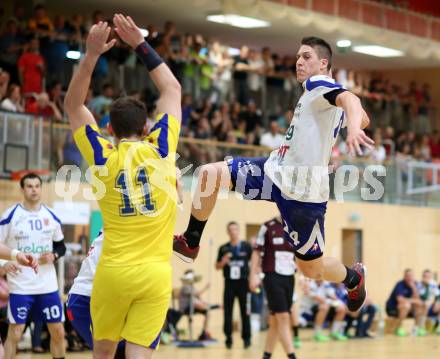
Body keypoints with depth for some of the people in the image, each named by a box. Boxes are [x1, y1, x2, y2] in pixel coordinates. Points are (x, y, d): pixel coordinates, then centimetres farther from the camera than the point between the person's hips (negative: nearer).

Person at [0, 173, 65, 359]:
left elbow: (61, 246, 15)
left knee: (58, 332, 6)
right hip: (20, 285, -3)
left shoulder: (51, 216, 5)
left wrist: (53, 255, -7)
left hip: (48, 285, 3)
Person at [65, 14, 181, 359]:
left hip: (113, 271, 0)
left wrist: (91, 55, 2)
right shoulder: (160, 150, 0)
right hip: (156, 272, 0)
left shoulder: (103, 158, 0)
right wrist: (141, 44, 14)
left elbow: (73, 105, 11)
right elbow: (172, 89, 13)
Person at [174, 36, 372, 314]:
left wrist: (353, 127, -55)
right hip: (277, 171, 9)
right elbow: (364, 119, 28)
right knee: (211, 173, -10)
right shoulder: (324, 93, 15)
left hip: (302, 191, -9)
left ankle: (354, 278, 37)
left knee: (312, 268, 5)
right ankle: (191, 242, 2)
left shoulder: (318, 84, -11)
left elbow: (350, 99, -35)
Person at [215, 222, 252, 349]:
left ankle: (246, 338, 11)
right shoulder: (223, 248, 6)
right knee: (227, 311, 0)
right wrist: (223, 261, -10)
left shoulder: (246, 247, 2)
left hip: (243, 282, -1)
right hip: (229, 282, 1)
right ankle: (228, 338, 7)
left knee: (245, 311, 2)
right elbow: (217, 267, 10)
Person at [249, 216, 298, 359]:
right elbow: (257, 252, -1)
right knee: (283, 317, -12)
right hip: (272, 277, -5)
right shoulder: (268, 227, -4)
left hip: (289, 278, 5)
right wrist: (254, 276, -7)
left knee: (275, 320, 9)